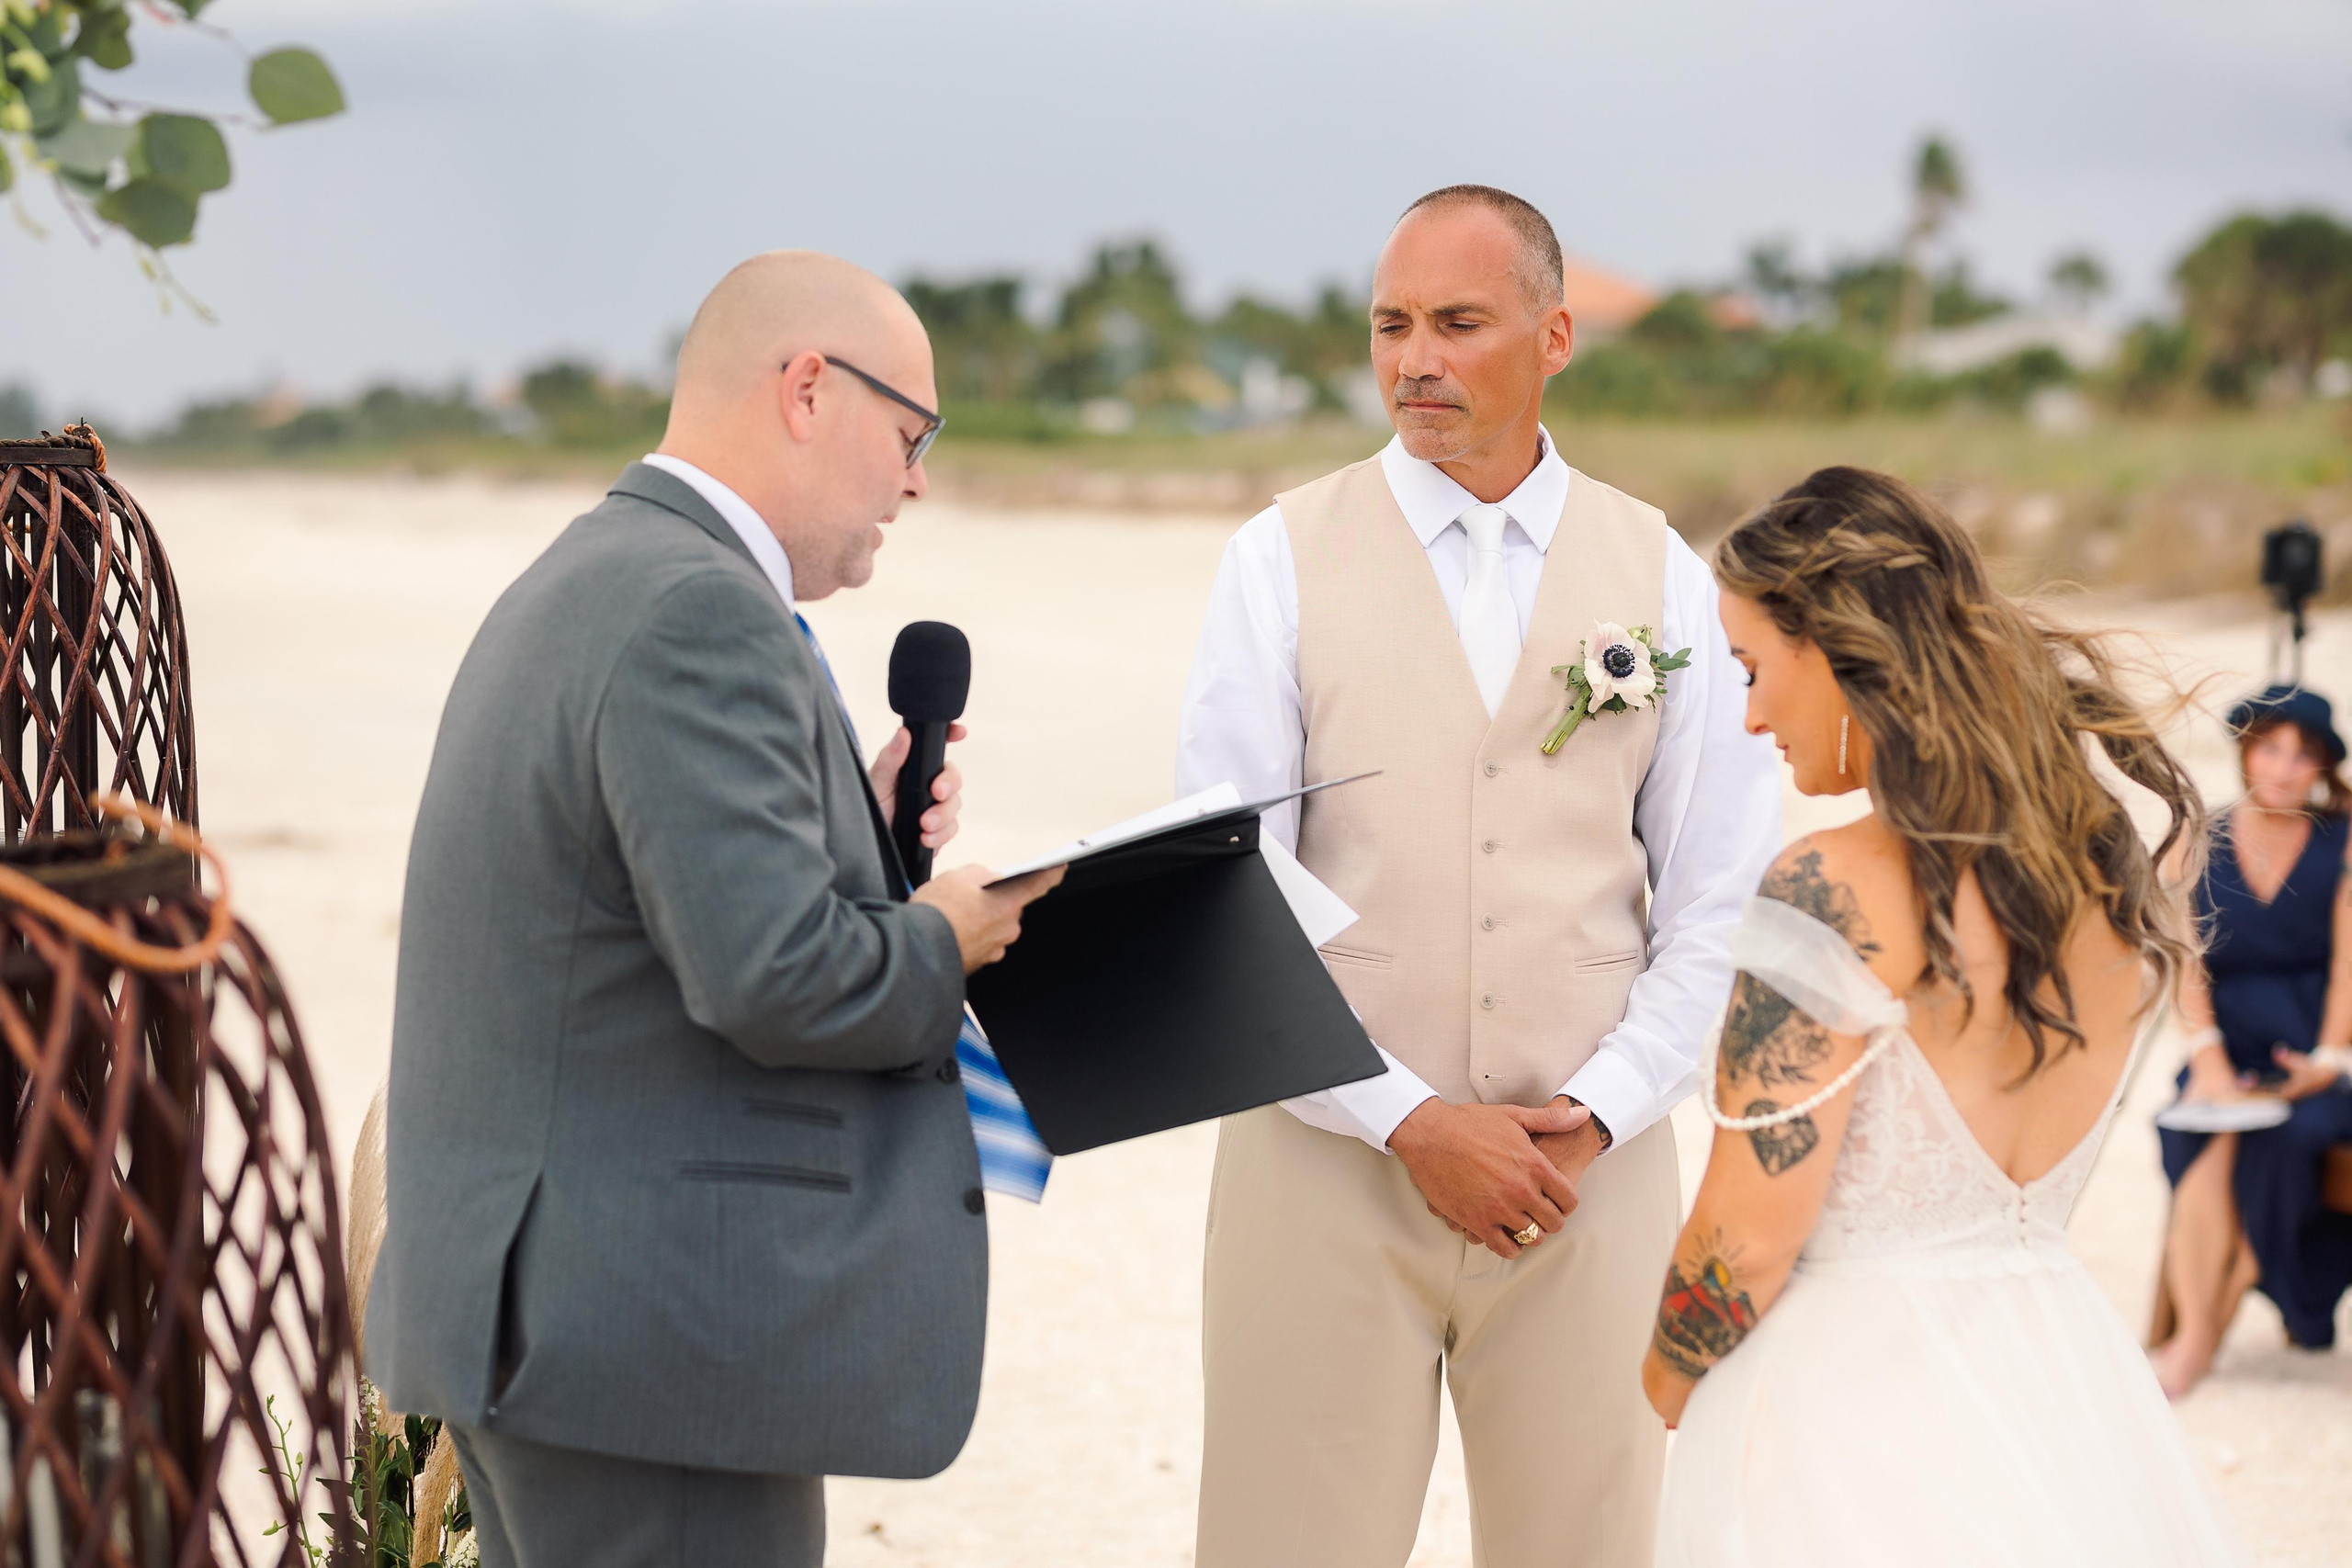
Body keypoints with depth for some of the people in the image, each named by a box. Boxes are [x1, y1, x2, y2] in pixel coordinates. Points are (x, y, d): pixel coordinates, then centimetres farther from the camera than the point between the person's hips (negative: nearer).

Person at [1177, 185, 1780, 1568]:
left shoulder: (1662, 574, 7)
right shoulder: (1285, 560, 2)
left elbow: (1718, 899, 6)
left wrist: (1595, 1116, -7)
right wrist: (1408, 1121, -11)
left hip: (1591, 1178, 2)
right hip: (1330, 1158, -1)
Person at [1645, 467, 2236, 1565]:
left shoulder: (1833, 895, -18)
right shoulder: (2106, 866, 3)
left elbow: (1747, 1239, -15)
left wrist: (1667, 1378, 2)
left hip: (1852, 1396, -7)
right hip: (2065, 1382, 7)